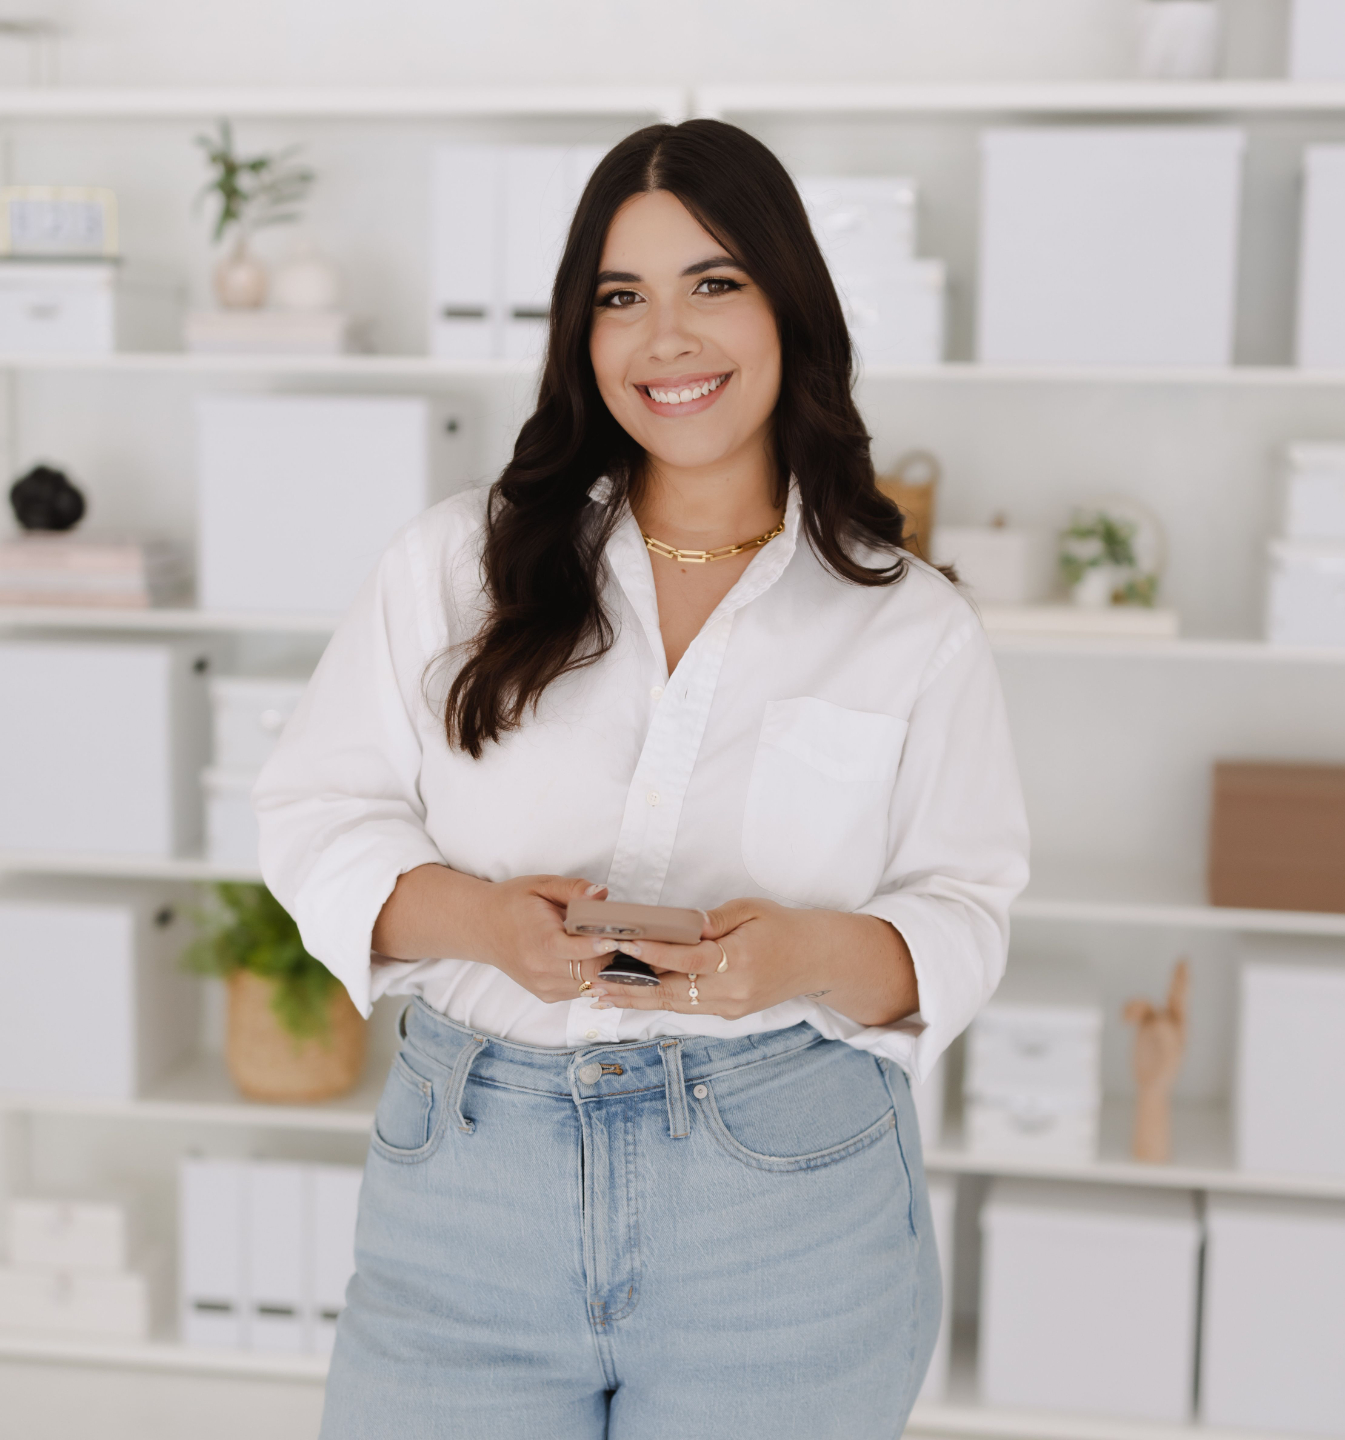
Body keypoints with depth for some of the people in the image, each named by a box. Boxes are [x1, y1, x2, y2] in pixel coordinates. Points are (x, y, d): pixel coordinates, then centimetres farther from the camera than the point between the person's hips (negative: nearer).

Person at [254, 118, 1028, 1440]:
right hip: (465, 1193, 1)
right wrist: (480, 920, -16)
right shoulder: (452, 565, 6)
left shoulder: (913, 628, 4)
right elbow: (318, 812, 4)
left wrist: (809, 950, -19)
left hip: (789, 1203, 0)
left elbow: (963, 921, 2)